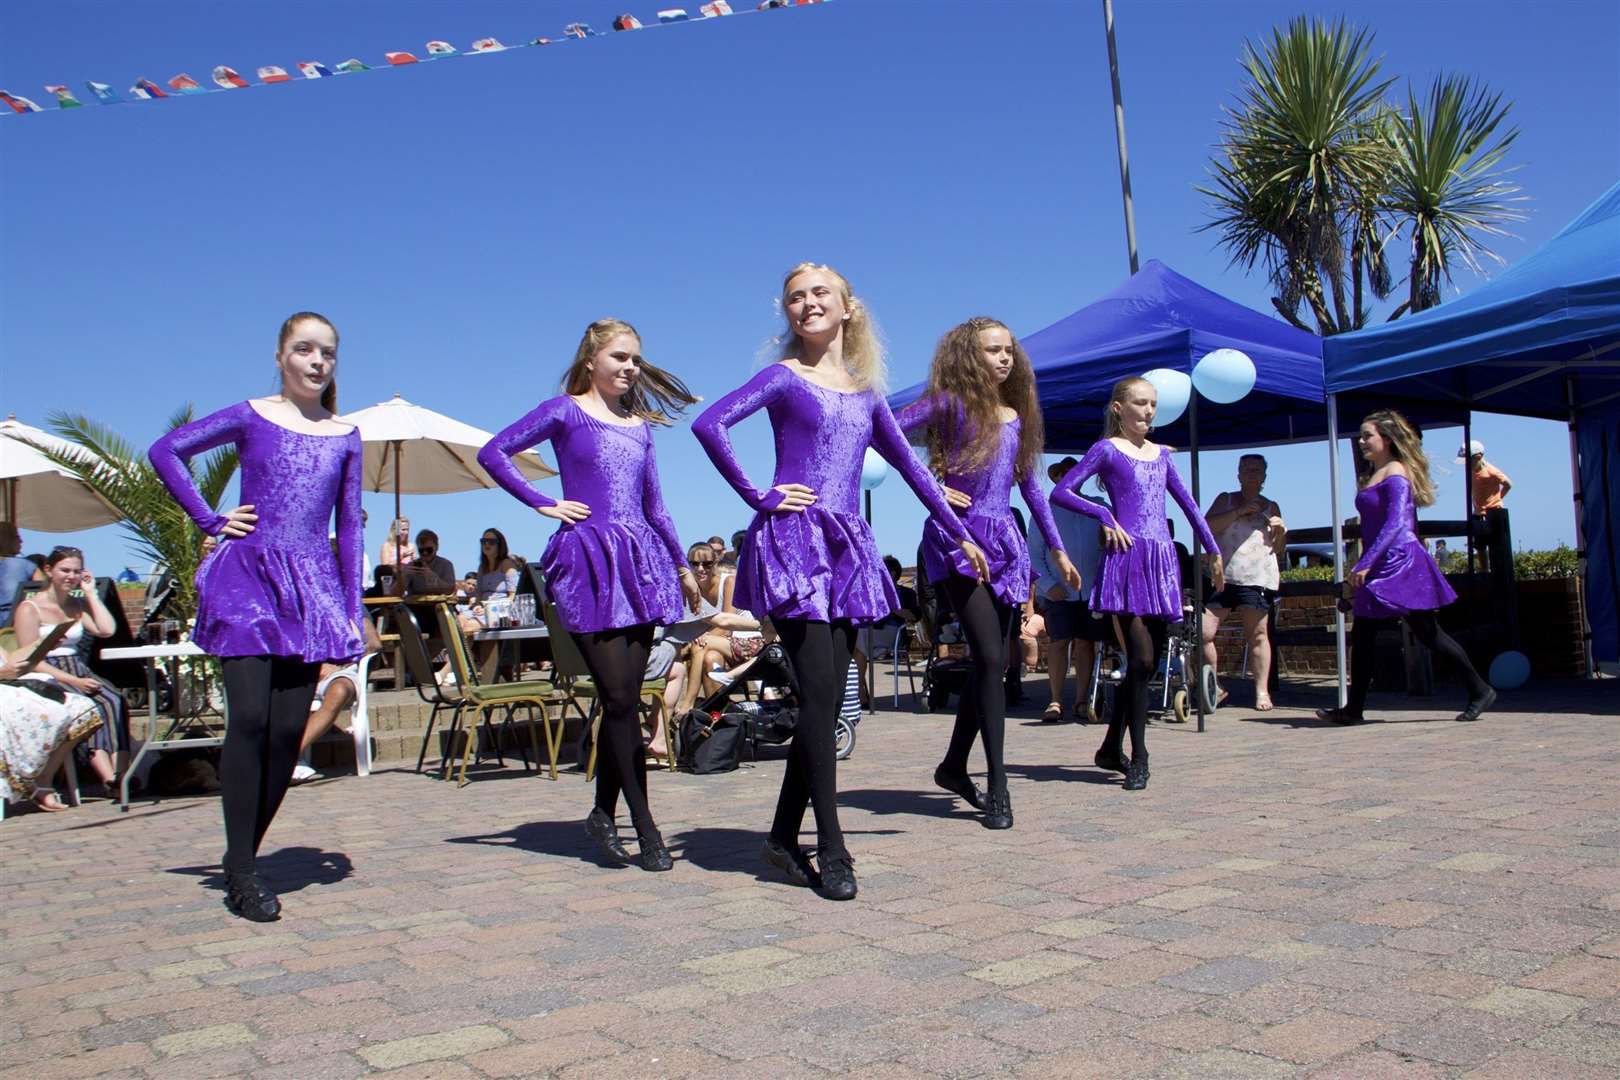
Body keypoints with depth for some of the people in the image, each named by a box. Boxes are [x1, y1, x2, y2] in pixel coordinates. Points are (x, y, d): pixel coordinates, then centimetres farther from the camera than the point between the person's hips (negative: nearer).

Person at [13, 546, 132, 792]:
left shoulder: (78, 604, 19)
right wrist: (73, 681, -19)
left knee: (114, 701, -27)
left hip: (79, 671, 5)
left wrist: (91, 592, 6)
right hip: (47, 678, -5)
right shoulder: (30, 608, 0)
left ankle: (122, 771, -42)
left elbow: (107, 630, 0)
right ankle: (108, 776, -44)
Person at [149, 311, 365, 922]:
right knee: (250, 718, -11)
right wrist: (208, 520, 0)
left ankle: (247, 854, 14)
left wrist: (354, 609, 7)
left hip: (312, 585, 3)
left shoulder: (345, 437, 11)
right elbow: (166, 450, 6)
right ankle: (240, 871, -3)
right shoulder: (251, 417, 4)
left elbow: (350, 525, 11)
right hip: (247, 577, -3)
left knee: (290, 728, -1)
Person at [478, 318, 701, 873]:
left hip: (640, 561, 5)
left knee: (625, 698, 5)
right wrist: (544, 503, -6)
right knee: (619, 697, -8)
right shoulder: (566, 411, 3)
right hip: (588, 560, -5)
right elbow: (493, 453, -3)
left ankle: (604, 812, 18)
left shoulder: (639, 424, 18)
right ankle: (645, 828, -1)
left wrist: (682, 565, 24)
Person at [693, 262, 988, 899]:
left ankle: (784, 836, 17)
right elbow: (709, 424, -13)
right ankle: (830, 847, -2)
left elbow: (909, 465, 23)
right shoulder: (784, 378, 1)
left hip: (846, 548, 6)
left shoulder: (865, 392, 18)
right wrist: (759, 498, -12)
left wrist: (959, 536, 24)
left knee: (826, 702, 5)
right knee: (818, 695, -10)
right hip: (793, 542, -6)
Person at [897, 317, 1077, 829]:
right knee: (990, 657, -15)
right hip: (957, 537, -7)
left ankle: (954, 766, 25)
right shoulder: (948, 403, -3)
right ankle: (997, 787, -9)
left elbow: (1031, 486, 21)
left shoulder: (1018, 416, 15)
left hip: (1002, 541, 7)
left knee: (990, 662, 8)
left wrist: (1057, 549, 22)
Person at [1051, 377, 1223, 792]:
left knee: (1142, 662, 7)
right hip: (1127, 558, -6)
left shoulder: (1161, 454, 19)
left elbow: (1188, 504, 24)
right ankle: (1138, 757, -6)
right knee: (1141, 659, -13)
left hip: (1162, 559, 6)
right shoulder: (1107, 449, 3)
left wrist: (1213, 550, 21)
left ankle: (1111, 748, 18)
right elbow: (1061, 493, -3)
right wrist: (1104, 516, -11)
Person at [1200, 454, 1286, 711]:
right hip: (1221, 577, 0)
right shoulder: (1225, 500, 15)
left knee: (1257, 634, -4)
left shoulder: (1271, 508, 19)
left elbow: (1278, 549, 19)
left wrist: (1281, 531, -1)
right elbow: (1207, 526, -3)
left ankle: (1262, 691, 1)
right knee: (1203, 633, -7)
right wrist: (1240, 511, -9)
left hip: (1257, 579, 0)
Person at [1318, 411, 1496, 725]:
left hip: (1400, 562, -9)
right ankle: (1354, 709, 9)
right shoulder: (1373, 475, 16)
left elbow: (1395, 522, -21)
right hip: (1380, 568, 9)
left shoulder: (1395, 472, -11)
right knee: (1362, 635, 5)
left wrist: (1365, 563, -27)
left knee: (1427, 633, -1)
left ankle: (1479, 690, 14)